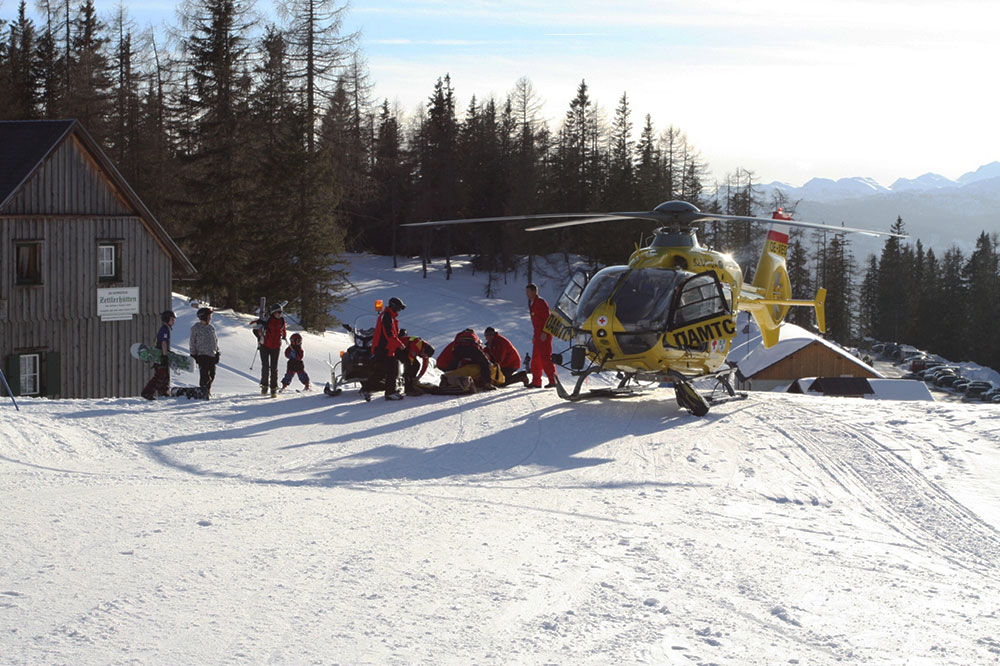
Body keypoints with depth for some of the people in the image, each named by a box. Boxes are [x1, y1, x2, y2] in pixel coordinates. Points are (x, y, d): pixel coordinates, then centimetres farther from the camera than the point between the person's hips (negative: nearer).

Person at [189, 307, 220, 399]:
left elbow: (216, 340, 22)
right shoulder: (195, 328, -1)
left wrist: (217, 353, 16)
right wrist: (193, 355, -4)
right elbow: (192, 343, 0)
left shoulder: (211, 328, 15)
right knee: (205, 375, -12)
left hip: (212, 355, 6)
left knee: (212, 375, 6)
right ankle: (204, 392, -5)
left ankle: (207, 391, 21)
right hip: (202, 355, -6)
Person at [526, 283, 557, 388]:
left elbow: (546, 317, -16)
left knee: (545, 357, -12)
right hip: (538, 334, 10)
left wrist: (544, 332, -22)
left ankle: (553, 380, -11)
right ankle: (536, 382, 13)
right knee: (536, 358, 9)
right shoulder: (532, 304, 20)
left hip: (544, 335, -10)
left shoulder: (540, 302, -9)